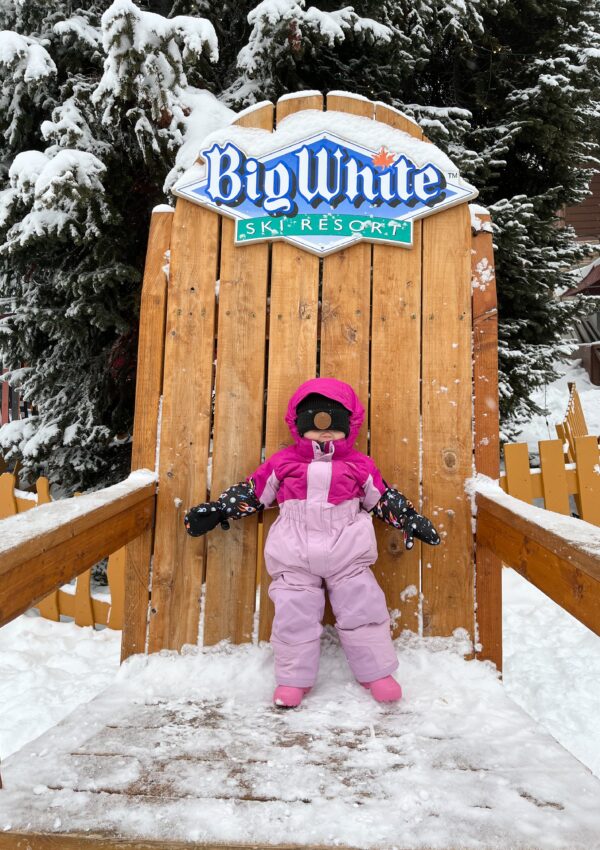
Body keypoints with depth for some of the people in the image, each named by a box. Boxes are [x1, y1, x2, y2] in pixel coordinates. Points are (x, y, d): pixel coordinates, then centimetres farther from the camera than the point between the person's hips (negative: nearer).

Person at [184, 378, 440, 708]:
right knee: (293, 615, 4)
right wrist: (216, 510, 5)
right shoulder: (282, 462, 1)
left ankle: (377, 673, 23)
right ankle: (294, 679, 21)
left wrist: (409, 519, 14)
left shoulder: (360, 466, 2)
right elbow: (252, 491, 7)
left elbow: (383, 497, 14)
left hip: (348, 555, 0)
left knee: (362, 610, 4)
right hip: (294, 557, 0)